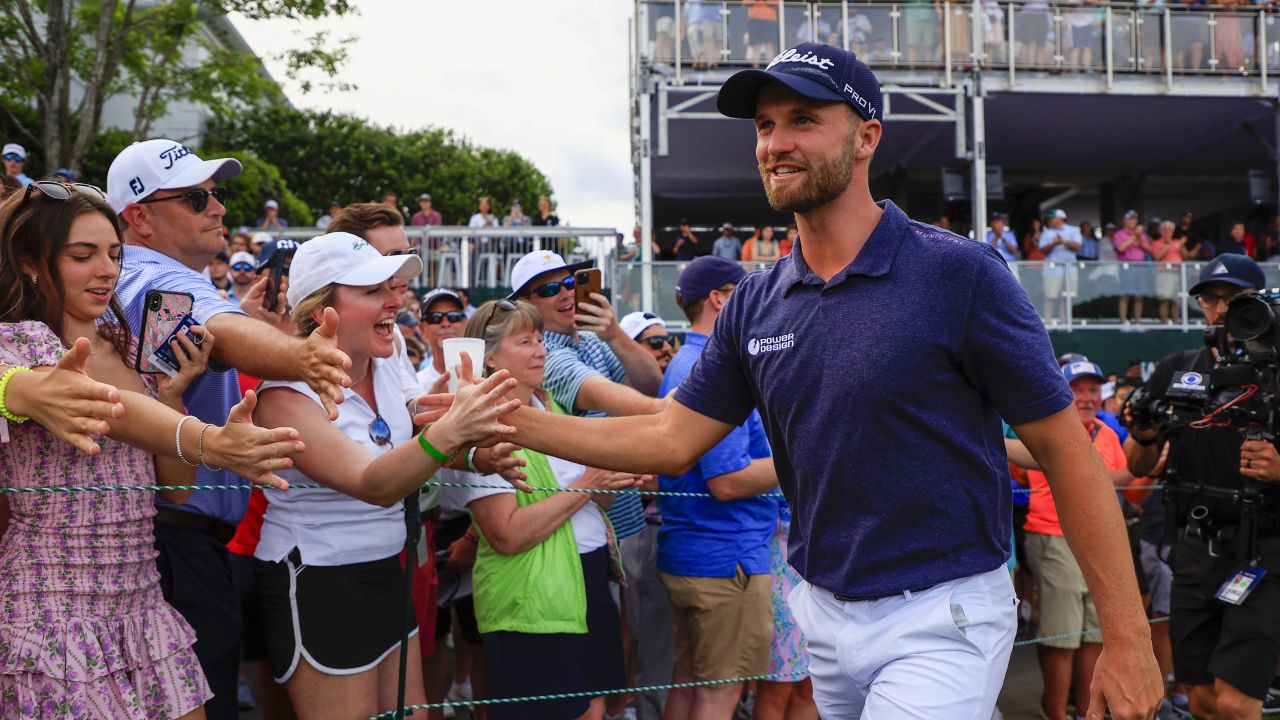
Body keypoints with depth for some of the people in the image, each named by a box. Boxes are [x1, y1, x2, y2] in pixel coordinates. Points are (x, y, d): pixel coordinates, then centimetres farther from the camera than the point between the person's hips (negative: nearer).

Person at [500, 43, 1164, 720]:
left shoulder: (959, 274, -13)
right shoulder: (755, 305, 4)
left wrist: (1128, 639, -11)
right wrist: (514, 422, -3)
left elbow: (1063, 449, -10)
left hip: (941, 617, -6)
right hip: (823, 609, 6)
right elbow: (671, 438, 7)